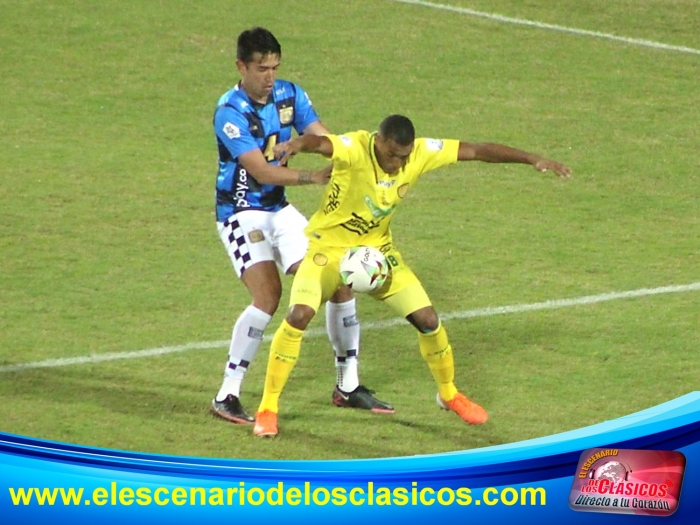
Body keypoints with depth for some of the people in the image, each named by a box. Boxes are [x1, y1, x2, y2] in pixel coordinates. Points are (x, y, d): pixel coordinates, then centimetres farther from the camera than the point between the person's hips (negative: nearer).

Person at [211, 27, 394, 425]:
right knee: (268, 295, -24)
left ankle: (348, 386, 16)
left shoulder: (289, 95, -1)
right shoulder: (231, 112, -20)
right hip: (241, 213, -7)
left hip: (279, 209, 7)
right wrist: (311, 177, -40)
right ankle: (227, 397, -16)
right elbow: (261, 171, -28)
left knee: (340, 279, 2)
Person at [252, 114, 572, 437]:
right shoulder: (355, 148, -31)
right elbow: (320, 143, -53)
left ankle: (448, 394, 26)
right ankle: (267, 408, -11)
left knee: (427, 319, -2)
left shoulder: (421, 153, -17)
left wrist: (534, 160, -16)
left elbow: (477, 151, -11)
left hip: (376, 248, 4)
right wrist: (295, 145, -76)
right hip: (329, 244, -4)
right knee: (299, 315, -24)